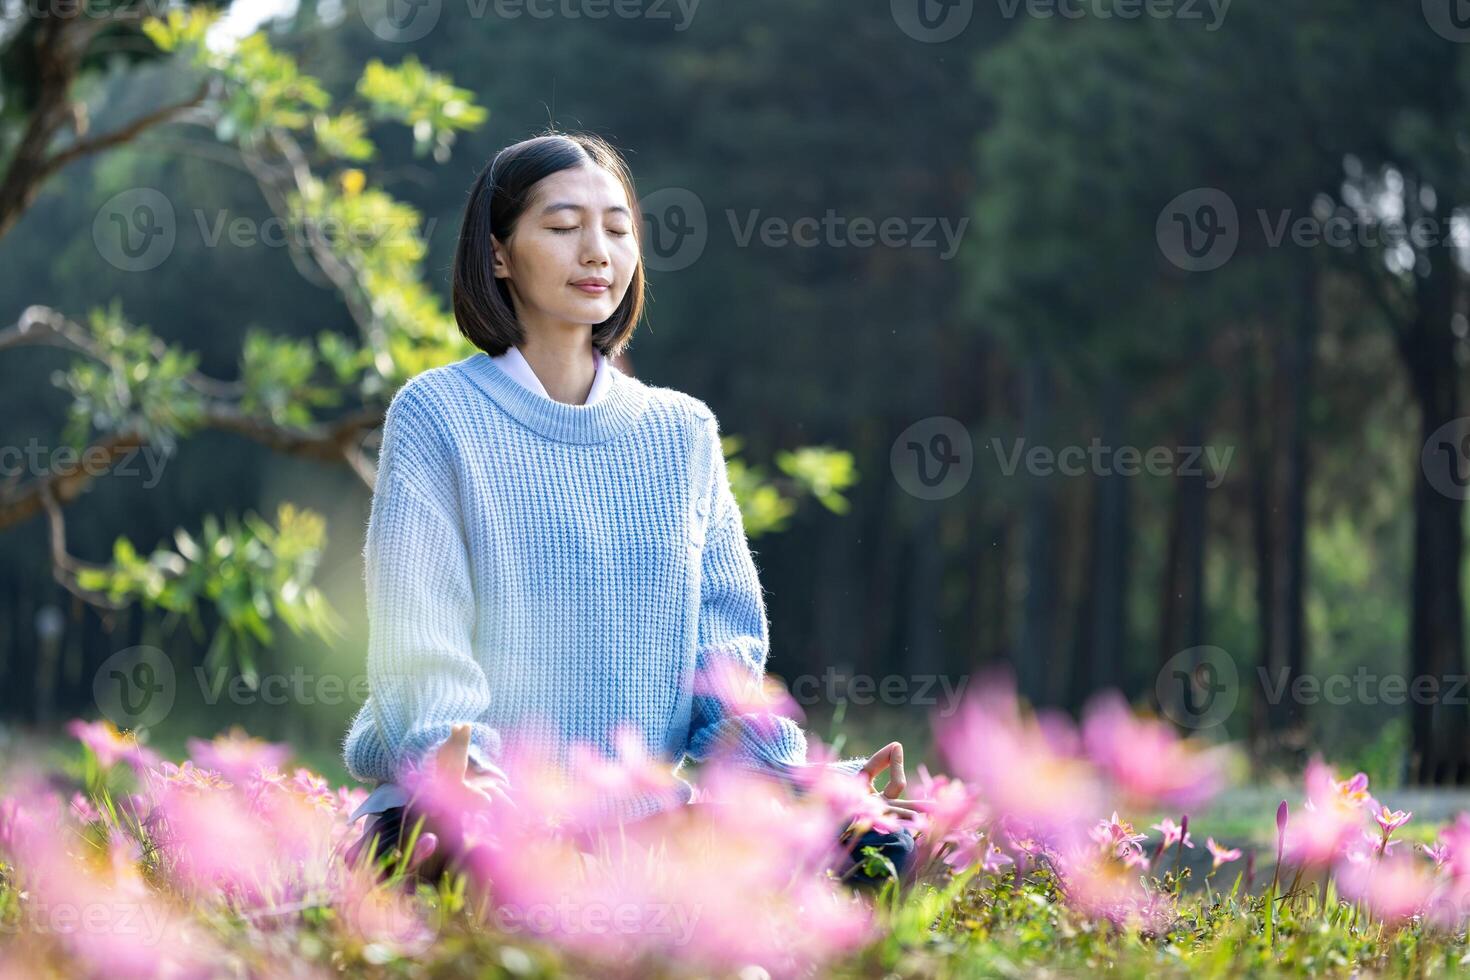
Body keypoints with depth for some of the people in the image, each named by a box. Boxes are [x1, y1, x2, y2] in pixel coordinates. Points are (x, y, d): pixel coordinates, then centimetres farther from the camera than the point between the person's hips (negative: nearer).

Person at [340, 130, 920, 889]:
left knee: (882, 847, -24)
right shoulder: (437, 415, 3)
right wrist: (446, 763, -29)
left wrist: (797, 775, -10)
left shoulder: (682, 433, 16)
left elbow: (725, 641, 11)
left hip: (642, 822, 3)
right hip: (475, 824, -3)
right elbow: (420, 638, -6)